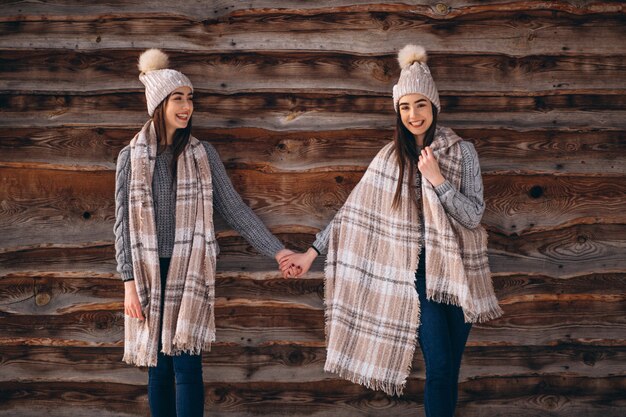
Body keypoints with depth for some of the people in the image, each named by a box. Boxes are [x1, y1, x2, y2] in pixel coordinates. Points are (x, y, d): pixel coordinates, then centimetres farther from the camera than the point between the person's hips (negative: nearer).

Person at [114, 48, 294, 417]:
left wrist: (277, 251, -4)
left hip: (191, 272, 0)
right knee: (159, 368, 7)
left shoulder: (203, 154, 2)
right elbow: (123, 224, 2)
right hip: (149, 274, 1)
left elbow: (235, 209, 3)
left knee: (187, 366, -5)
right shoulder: (132, 157, 2)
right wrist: (129, 283, -5)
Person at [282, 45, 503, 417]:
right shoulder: (390, 158, 2)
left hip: (459, 271, 1)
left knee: (451, 368, 7)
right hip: (419, 271, -1)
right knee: (439, 366, -8)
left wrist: (438, 180, -17)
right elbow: (353, 211, 4)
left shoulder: (462, 152, -1)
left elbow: (473, 216, -6)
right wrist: (313, 251, 1)